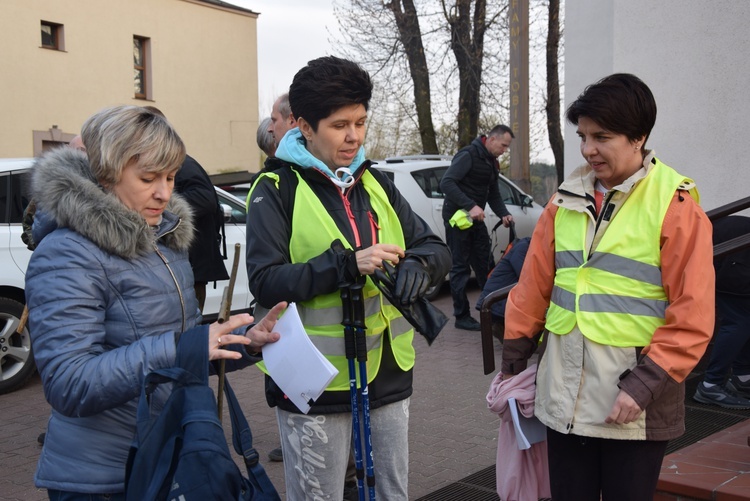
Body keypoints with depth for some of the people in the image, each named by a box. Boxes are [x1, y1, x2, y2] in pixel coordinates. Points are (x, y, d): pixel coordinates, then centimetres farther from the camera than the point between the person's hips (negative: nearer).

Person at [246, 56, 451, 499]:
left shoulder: (376, 183, 8)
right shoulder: (279, 190, -8)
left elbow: (436, 248, 6)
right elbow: (265, 282, -17)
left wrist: (417, 267, -17)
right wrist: (346, 265, -28)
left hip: (387, 375, 5)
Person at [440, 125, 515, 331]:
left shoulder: (491, 163, 13)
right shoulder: (468, 155, -14)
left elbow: (493, 194, 19)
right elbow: (446, 183, -24)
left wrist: (503, 214, 0)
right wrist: (470, 206, -32)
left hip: (476, 220, 8)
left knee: (484, 265, 8)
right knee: (461, 268, -3)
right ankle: (462, 317, 4)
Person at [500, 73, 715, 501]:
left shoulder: (675, 206, -8)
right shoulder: (566, 199, 6)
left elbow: (692, 317, -11)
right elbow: (534, 287, 10)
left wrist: (645, 386, -16)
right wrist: (514, 363, 13)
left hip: (635, 405, -4)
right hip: (563, 395, 4)